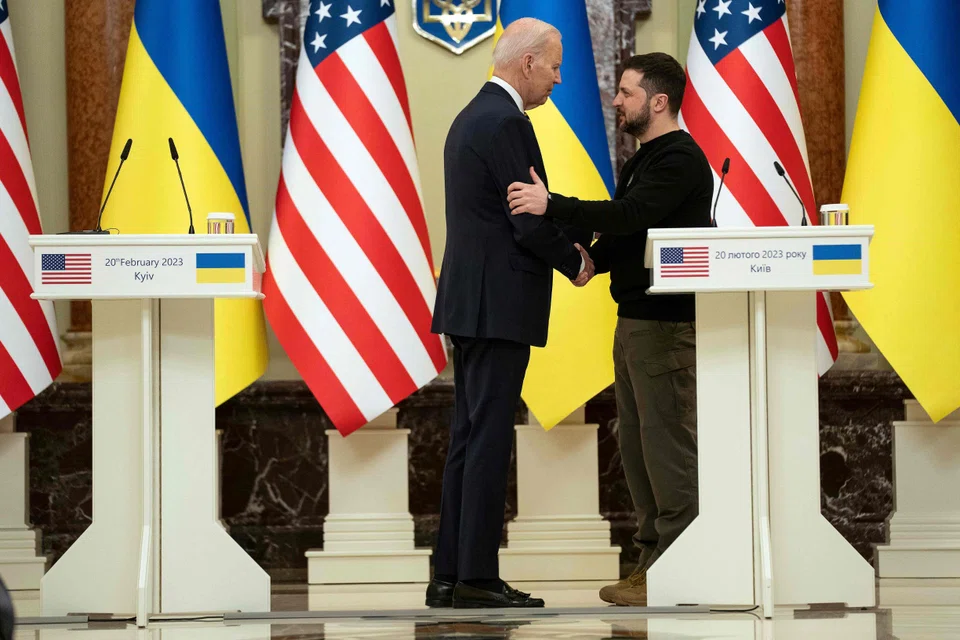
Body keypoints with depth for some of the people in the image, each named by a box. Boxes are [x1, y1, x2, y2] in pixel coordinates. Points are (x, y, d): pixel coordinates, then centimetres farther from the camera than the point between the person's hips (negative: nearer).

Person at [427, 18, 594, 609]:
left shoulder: (473, 117, 16)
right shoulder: (507, 123, -15)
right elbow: (530, 222, -17)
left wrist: (566, 242, 11)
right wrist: (576, 262, -1)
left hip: (471, 302, 10)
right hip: (499, 304, -10)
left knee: (470, 439, 10)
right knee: (489, 439, -6)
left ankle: (450, 575, 12)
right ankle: (477, 578, -4)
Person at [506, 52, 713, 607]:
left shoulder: (680, 160, -13)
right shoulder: (645, 160, 19)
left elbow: (631, 216, -26)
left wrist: (552, 204, -29)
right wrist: (591, 260, 1)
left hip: (668, 325, -10)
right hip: (636, 320, 10)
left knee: (666, 442, -8)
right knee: (638, 443, 12)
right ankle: (655, 557, 17)